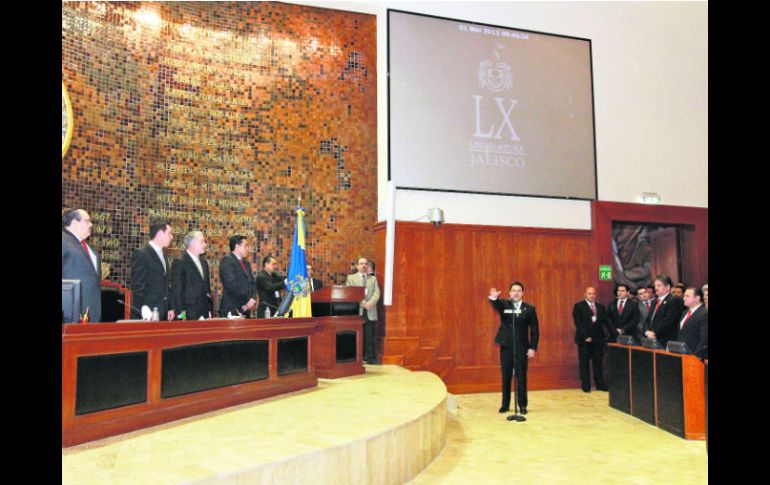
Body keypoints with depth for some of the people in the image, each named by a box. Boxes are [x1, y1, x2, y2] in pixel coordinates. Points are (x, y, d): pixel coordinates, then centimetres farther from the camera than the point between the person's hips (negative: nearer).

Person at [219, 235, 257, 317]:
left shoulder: (246, 263, 19)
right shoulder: (227, 261, -7)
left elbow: (252, 283, 17)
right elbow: (231, 284, -16)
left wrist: (253, 298, -3)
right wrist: (245, 302, -13)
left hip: (245, 309, 7)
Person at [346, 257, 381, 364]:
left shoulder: (373, 279, 20)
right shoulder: (351, 278, 12)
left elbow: (377, 293, 6)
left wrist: (370, 303, -13)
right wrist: (362, 303, -12)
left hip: (370, 312, 2)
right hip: (356, 311, -2)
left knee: (369, 336, -2)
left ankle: (370, 357, 2)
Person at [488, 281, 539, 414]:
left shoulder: (529, 309, 2)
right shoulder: (504, 305, 1)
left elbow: (534, 330, 2)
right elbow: (496, 305, -24)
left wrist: (533, 347, -5)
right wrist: (494, 298, -47)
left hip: (522, 348, -1)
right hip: (506, 346, 1)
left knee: (521, 377, 3)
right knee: (506, 377, 9)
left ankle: (522, 405, 16)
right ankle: (505, 404, 20)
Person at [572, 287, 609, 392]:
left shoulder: (600, 307, 15)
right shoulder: (578, 306, -1)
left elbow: (606, 321, 9)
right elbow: (578, 323, -8)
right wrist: (585, 336, -15)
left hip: (598, 339, 4)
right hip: (584, 339, -4)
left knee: (598, 362, 6)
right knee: (584, 363, 1)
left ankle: (600, 384, 12)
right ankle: (586, 385, 7)